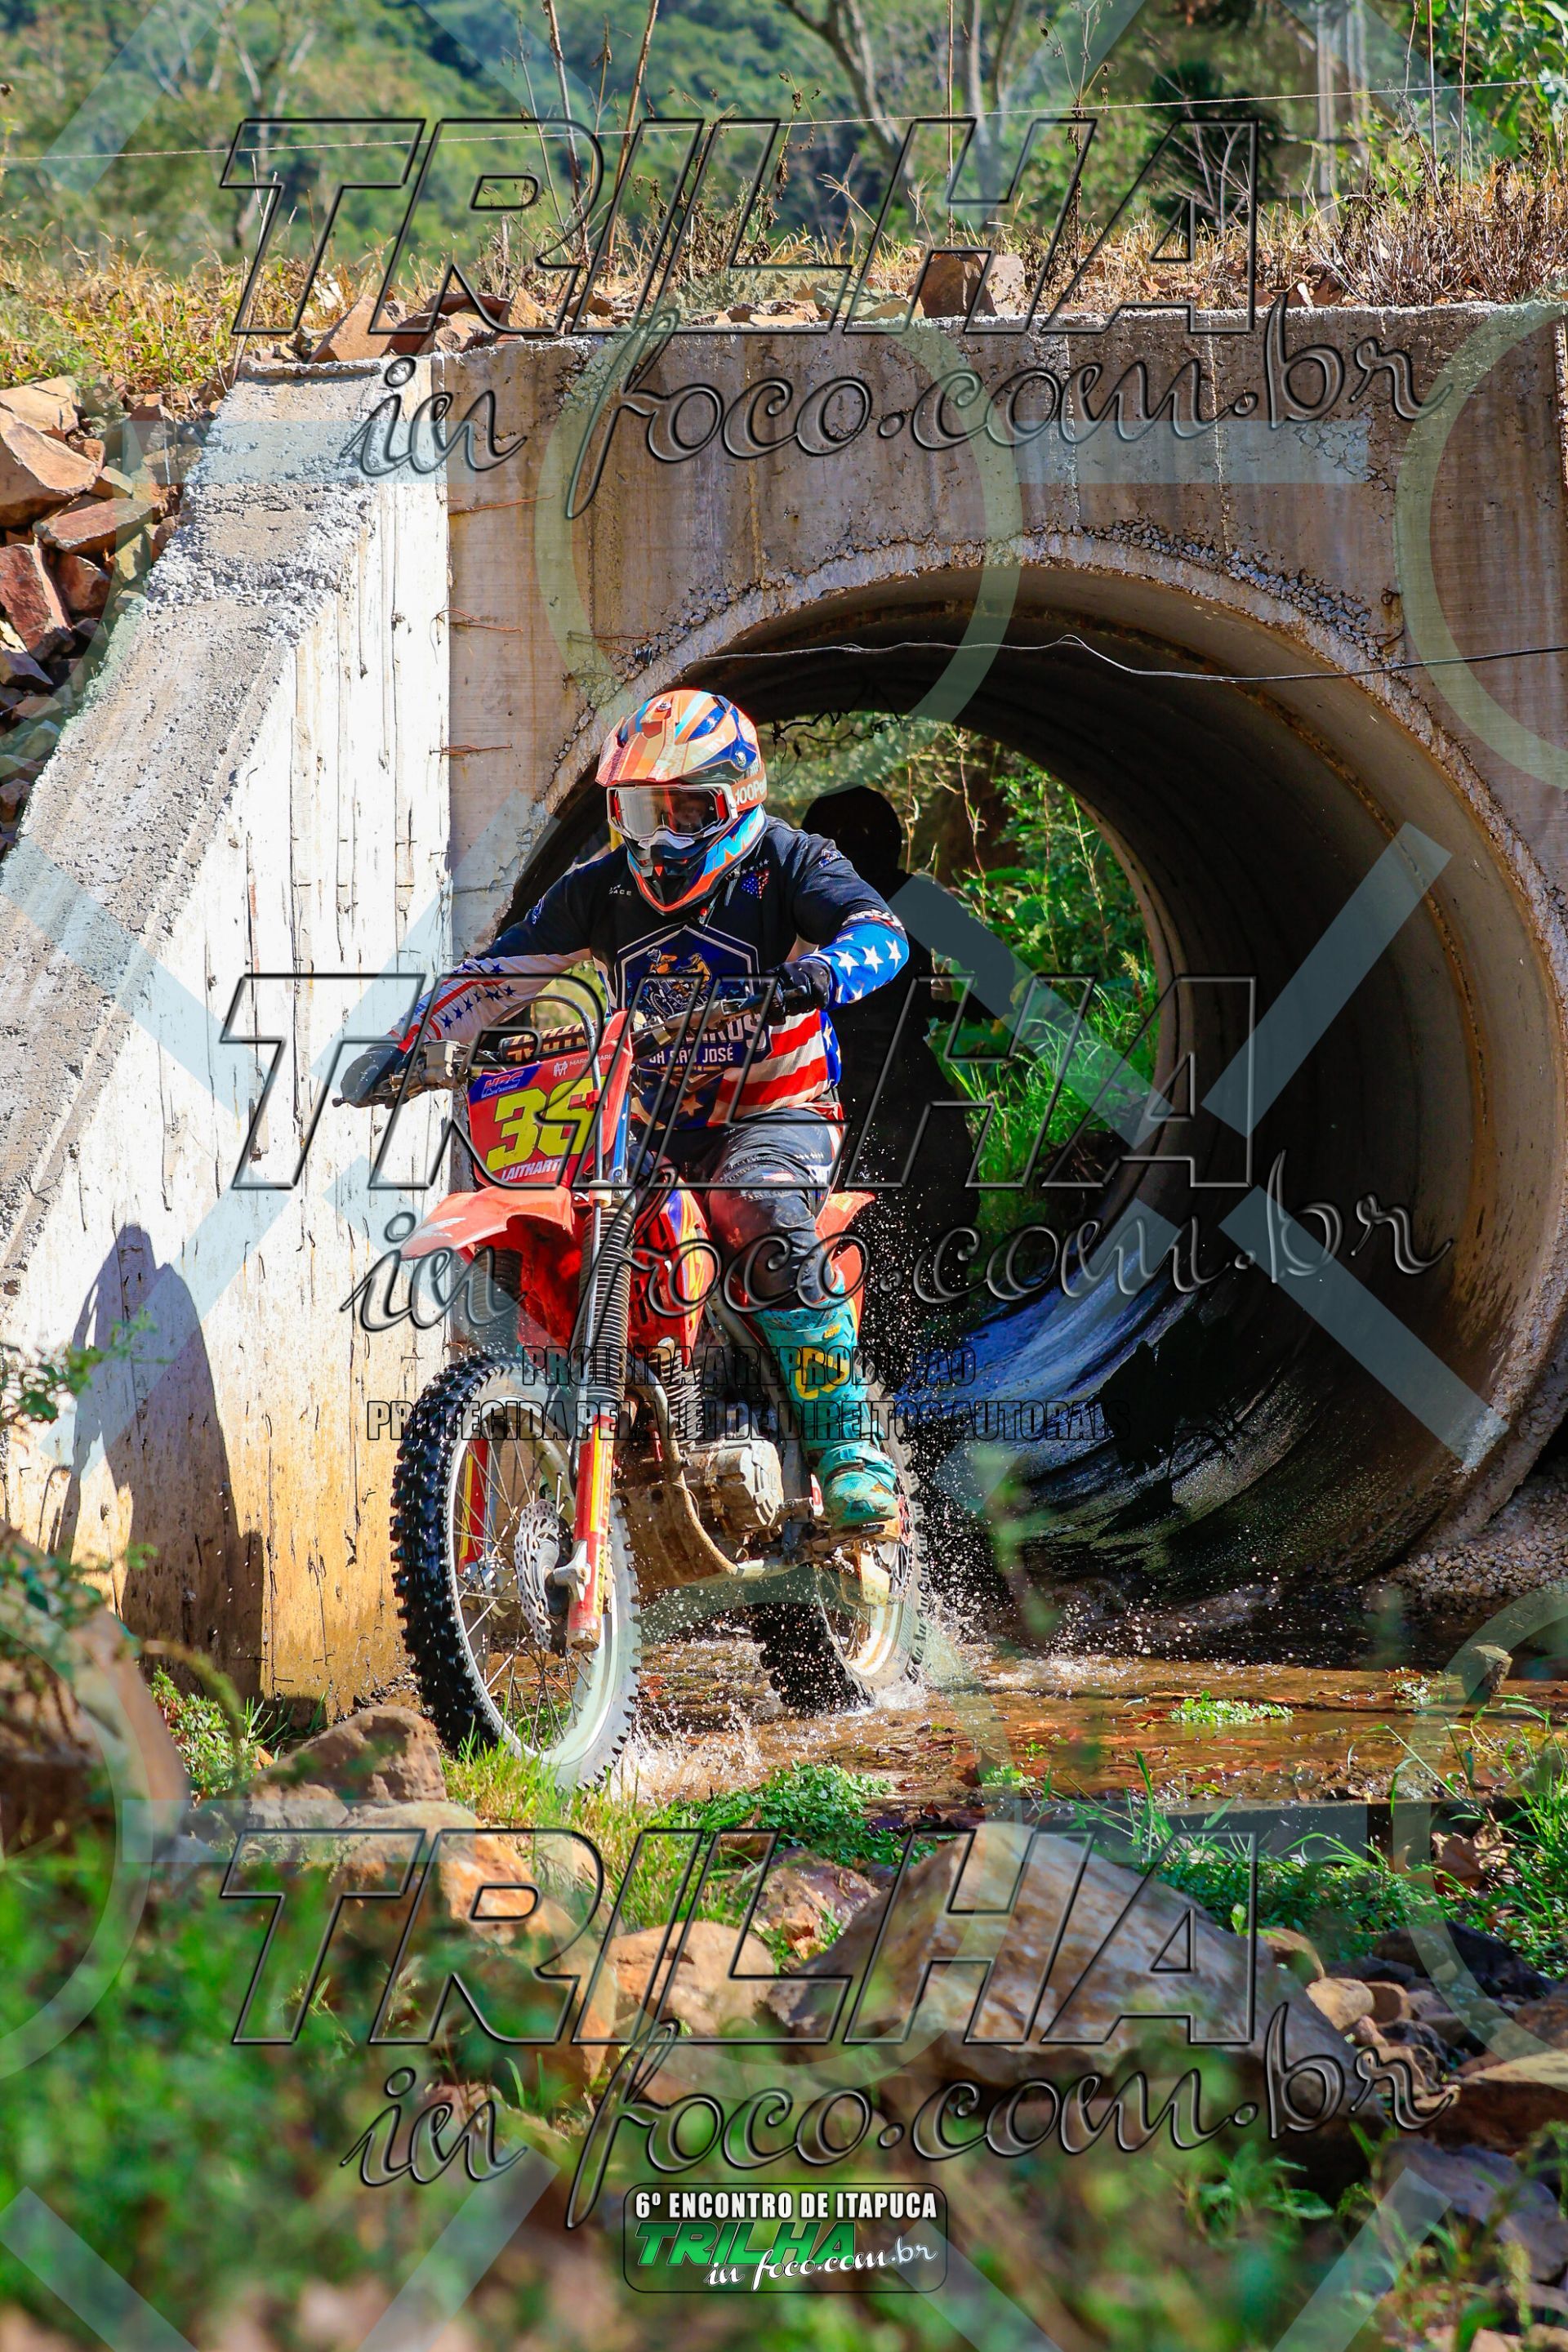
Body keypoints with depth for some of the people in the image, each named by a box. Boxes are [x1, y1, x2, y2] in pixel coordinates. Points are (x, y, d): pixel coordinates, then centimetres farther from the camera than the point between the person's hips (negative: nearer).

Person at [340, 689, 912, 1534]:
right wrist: (405, 1046, -6)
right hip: (653, 1118, 5)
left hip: (775, 1108, -5)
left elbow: (879, 930, -23)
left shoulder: (784, 863, -7)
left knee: (772, 1242, -33)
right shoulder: (602, 888, 4)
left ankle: (850, 1454, -30)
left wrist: (823, 972, -47)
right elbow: (497, 971, 6)